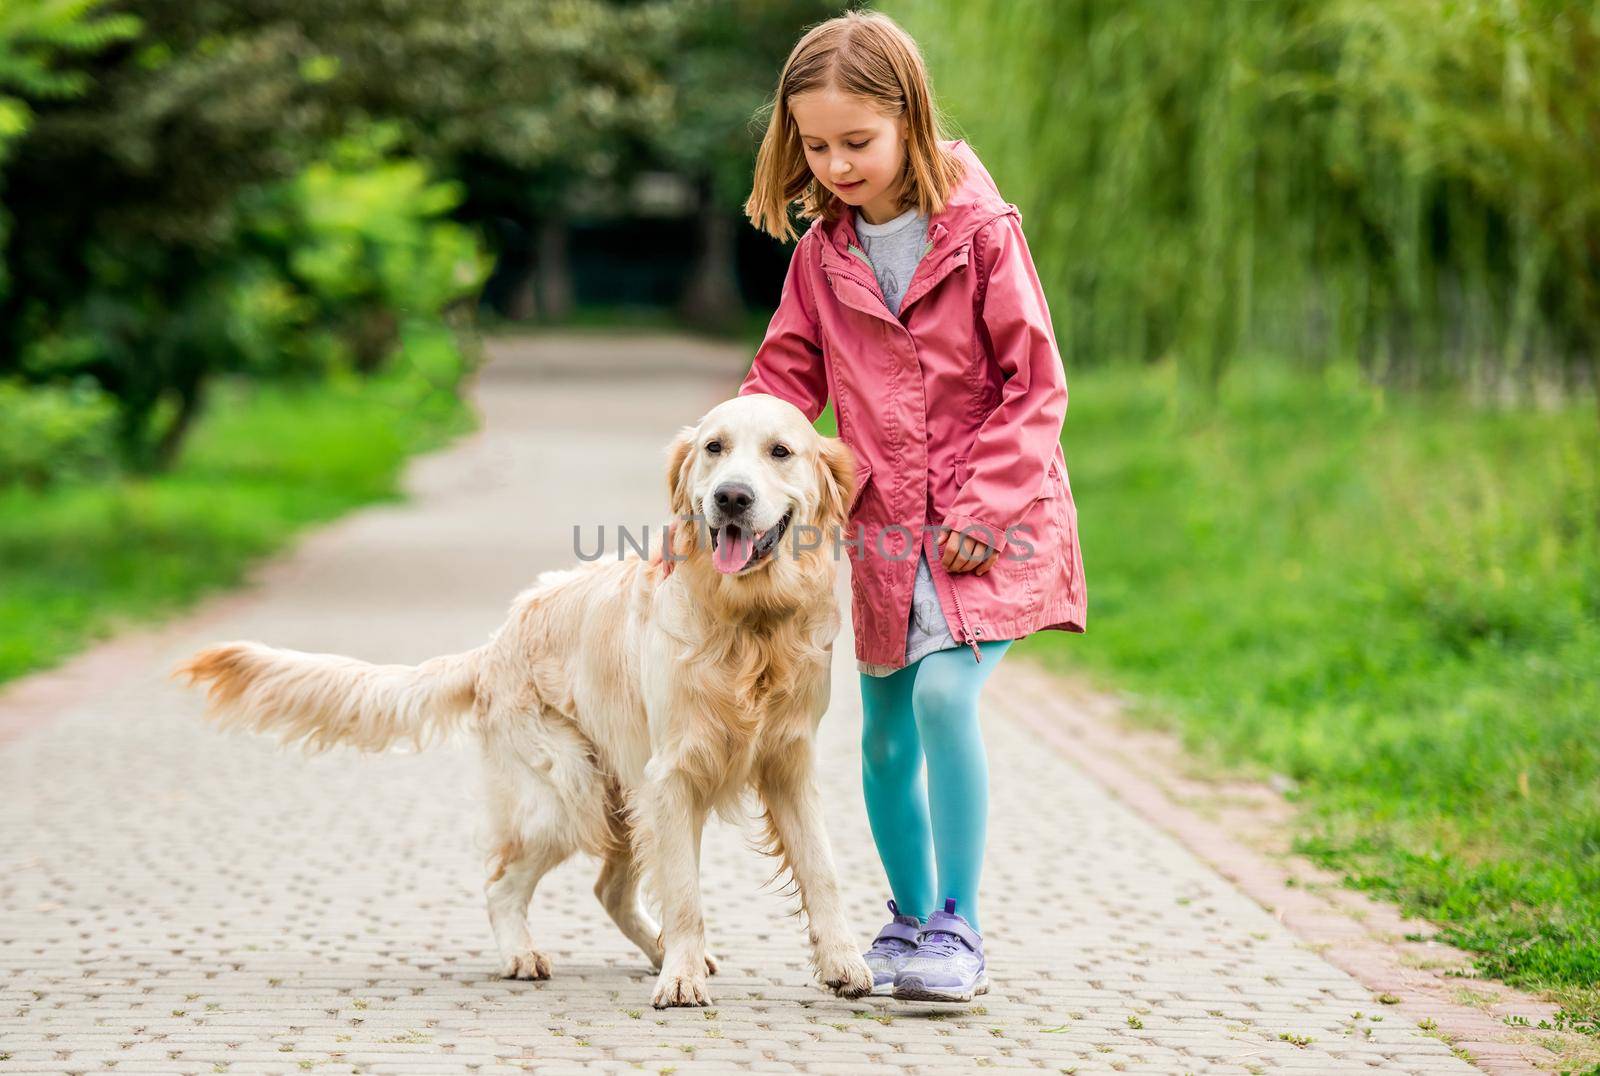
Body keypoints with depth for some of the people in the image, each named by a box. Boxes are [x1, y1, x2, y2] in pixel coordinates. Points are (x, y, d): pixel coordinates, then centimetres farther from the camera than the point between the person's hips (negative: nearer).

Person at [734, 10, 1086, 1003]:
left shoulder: (982, 233, -9)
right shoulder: (821, 253, 4)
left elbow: (1035, 385, -7)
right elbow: (784, 382, 10)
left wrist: (983, 510, -15)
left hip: (989, 521, -5)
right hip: (881, 527, 5)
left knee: (943, 692, -23)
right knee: (886, 737, 9)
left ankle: (959, 930, -14)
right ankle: (910, 921, 28)